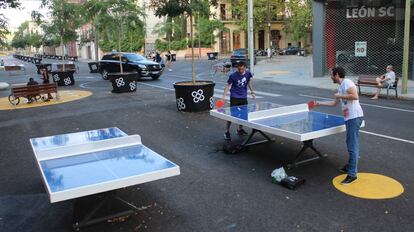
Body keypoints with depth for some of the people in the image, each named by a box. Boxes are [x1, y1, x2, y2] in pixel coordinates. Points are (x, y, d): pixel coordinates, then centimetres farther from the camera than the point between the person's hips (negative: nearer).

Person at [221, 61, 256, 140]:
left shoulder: (248, 73, -4)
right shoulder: (233, 75, -17)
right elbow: (228, 85, -11)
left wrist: (252, 92, 14)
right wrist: (224, 96, -22)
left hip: (243, 97, 5)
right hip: (234, 97, -5)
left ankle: (240, 129, 31)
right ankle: (227, 132, 2)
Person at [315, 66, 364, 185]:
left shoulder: (347, 82, -8)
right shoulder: (340, 87, 21)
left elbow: (355, 96, -23)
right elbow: (334, 103, 32)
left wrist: (340, 96, -13)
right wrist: (320, 103, 33)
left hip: (354, 117, -10)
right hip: (349, 118, 10)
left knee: (352, 145, -9)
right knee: (351, 144, 20)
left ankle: (352, 174, -6)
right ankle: (351, 166, 33)